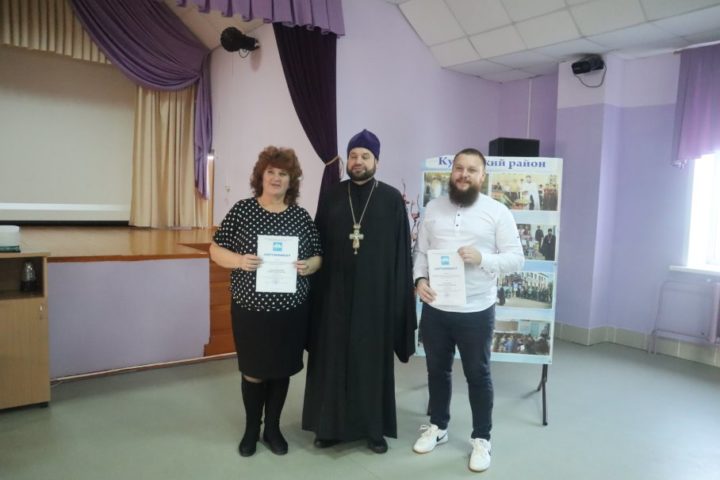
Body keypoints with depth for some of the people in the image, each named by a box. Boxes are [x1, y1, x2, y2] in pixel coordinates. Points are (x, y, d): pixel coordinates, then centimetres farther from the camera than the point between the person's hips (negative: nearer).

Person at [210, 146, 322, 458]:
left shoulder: (301, 216, 2)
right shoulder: (242, 210, -3)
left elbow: (319, 255, 7)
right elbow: (216, 250, -1)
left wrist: (310, 265, -15)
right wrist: (239, 260, -20)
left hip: (290, 309, 2)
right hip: (251, 308, -1)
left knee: (281, 370, 14)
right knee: (253, 372, 11)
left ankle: (273, 428, 34)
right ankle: (251, 429, 33)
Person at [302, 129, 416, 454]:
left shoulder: (392, 200, -1)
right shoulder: (332, 197, 6)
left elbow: (402, 252, -2)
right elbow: (318, 245, 5)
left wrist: (398, 295, -7)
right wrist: (318, 288, 0)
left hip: (376, 294, -2)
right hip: (336, 293, 2)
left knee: (373, 359, 7)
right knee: (333, 357, 9)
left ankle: (374, 428, 23)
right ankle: (330, 424, 24)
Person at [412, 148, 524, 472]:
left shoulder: (498, 212, -5)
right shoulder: (433, 208, 5)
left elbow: (516, 259, -7)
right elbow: (421, 251, 7)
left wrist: (482, 257, -23)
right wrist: (420, 279, -10)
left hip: (476, 311, -3)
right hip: (434, 308, 3)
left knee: (478, 375, 10)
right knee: (437, 370, 18)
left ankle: (481, 439, 29)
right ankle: (437, 427, 38)